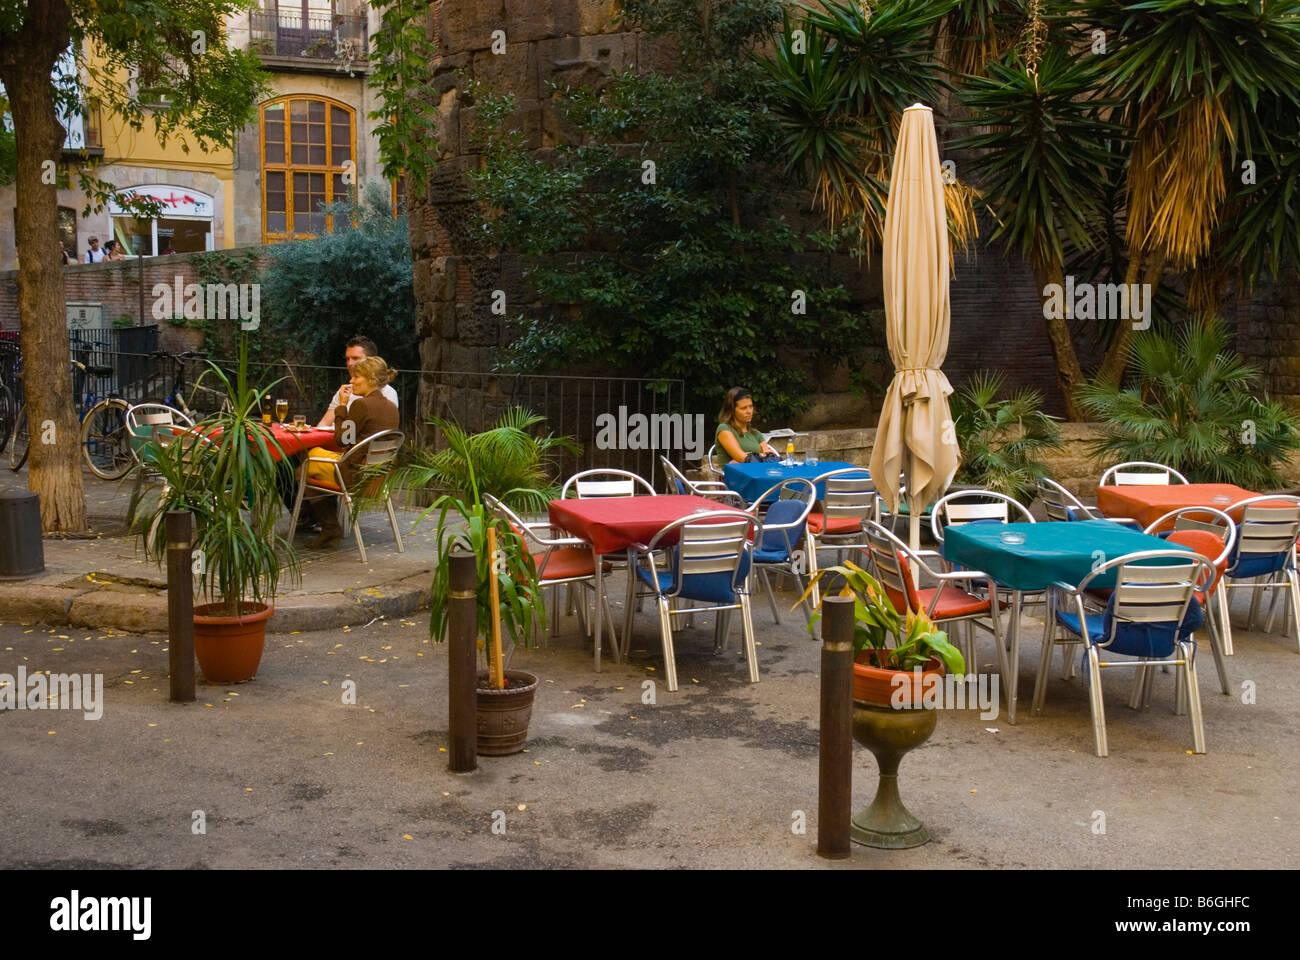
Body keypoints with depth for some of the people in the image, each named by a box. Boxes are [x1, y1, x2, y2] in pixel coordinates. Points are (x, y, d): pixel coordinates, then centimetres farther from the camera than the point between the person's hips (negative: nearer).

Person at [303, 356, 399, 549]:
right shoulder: (391, 407, 6)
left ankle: (330, 528, 20)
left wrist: (342, 406, -5)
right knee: (316, 452, 28)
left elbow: (341, 439, -12)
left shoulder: (361, 404, -20)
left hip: (355, 475, -9)